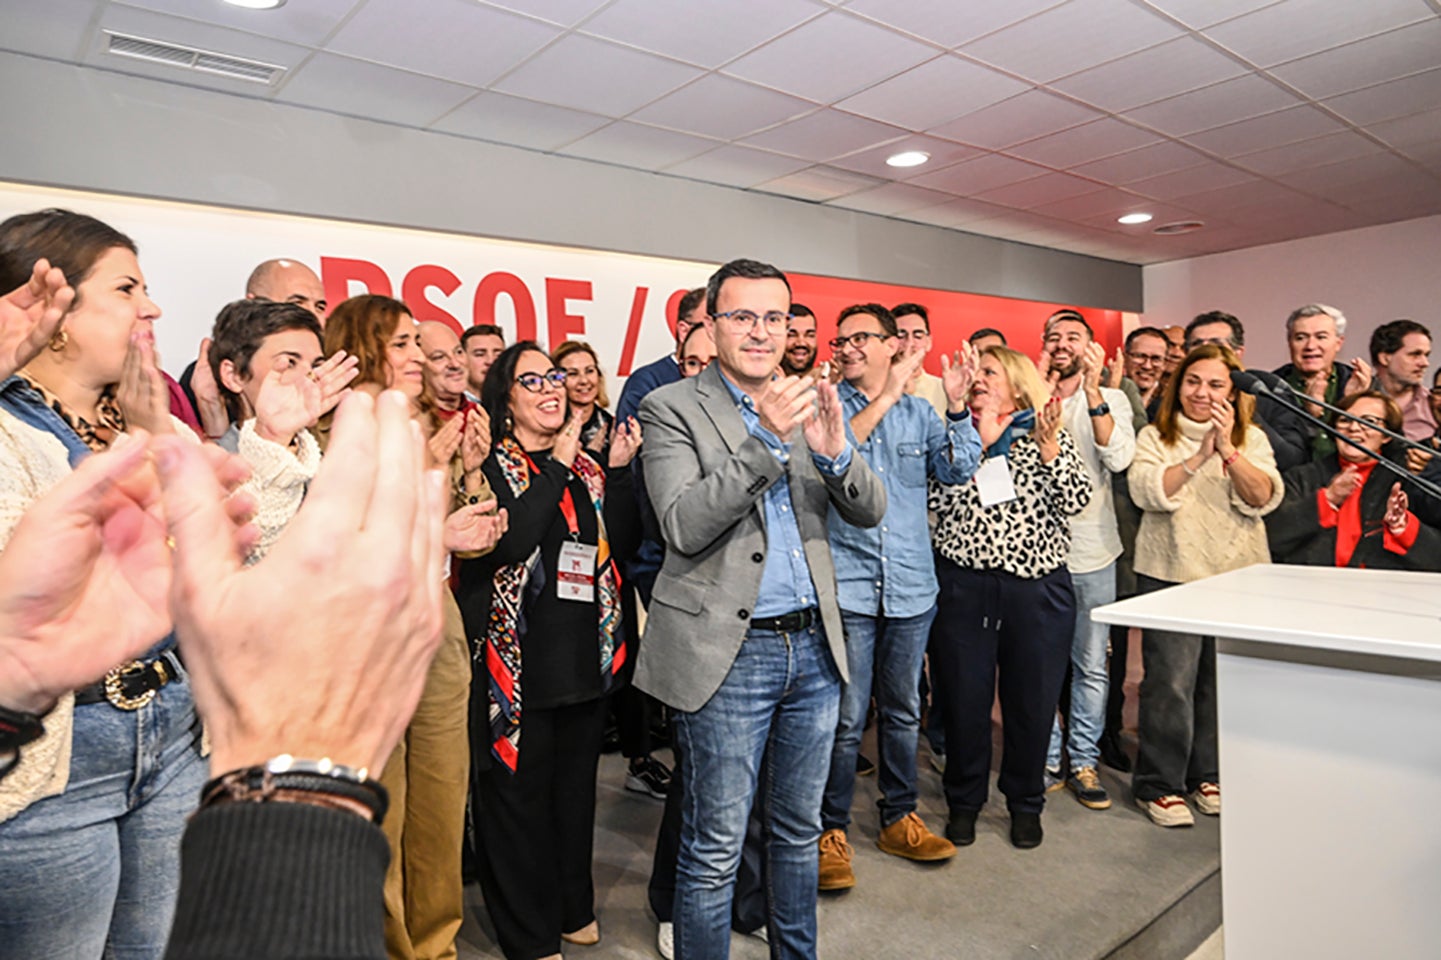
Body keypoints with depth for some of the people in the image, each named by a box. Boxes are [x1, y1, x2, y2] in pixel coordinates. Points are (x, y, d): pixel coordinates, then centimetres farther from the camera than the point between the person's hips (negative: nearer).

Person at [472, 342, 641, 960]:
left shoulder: (585, 465, 10)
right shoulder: (492, 462, -6)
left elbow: (623, 542, 4)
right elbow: (506, 544, -22)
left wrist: (617, 471, -7)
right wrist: (558, 467, -17)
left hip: (588, 653, 6)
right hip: (523, 660, -5)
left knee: (577, 783, 18)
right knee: (519, 792, 6)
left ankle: (573, 907, 37)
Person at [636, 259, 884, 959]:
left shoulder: (806, 405, 8)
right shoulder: (671, 409, -7)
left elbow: (869, 512, 3)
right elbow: (684, 526, -18)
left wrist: (834, 450, -17)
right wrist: (766, 438, -25)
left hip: (813, 645, 6)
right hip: (729, 653, -5)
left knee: (799, 828, 21)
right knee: (714, 850, 6)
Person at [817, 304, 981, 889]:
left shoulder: (919, 411, 10)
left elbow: (957, 470, -2)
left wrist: (956, 405, -15)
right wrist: (885, 397, -20)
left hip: (911, 585, 4)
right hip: (845, 585, -3)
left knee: (903, 711, 16)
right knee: (845, 718, 0)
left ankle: (899, 818, 32)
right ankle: (831, 831, 16)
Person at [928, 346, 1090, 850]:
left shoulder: (1051, 436, 8)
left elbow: (1076, 500, -5)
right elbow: (942, 498, -7)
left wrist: (1049, 448, -15)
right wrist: (979, 444, -10)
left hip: (1038, 588, 0)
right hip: (963, 586, 0)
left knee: (1032, 699, 8)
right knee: (965, 697, 6)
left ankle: (1025, 803, 30)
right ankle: (964, 802, 27)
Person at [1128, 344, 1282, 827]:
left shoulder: (1252, 439, 9)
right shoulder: (1154, 437, 3)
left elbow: (1264, 499, -6)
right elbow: (1147, 492, -13)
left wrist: (1228, 450, -18)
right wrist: (1199, 456, -20)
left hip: (1238, 573, 3)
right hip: (1171, 572, -3)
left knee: (1221, 679, 9)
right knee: (1171, 681, -4)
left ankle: (1207, 774, 27)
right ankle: (1158, 784, 10)